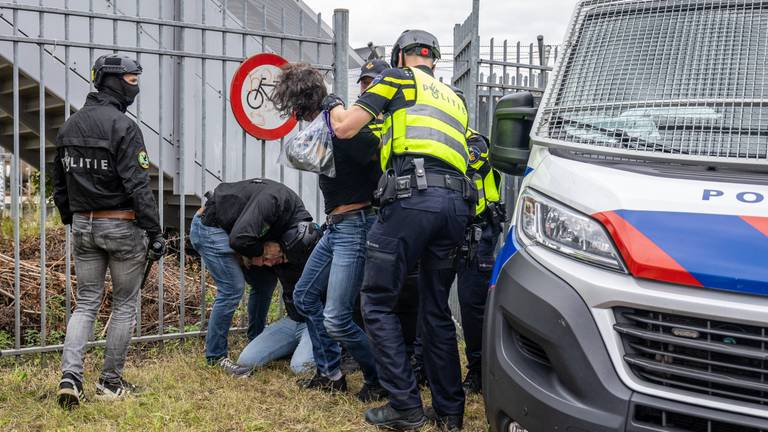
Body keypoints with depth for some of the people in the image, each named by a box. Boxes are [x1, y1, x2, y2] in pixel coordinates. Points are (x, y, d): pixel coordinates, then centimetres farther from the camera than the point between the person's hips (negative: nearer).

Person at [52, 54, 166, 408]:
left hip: (83, 225, 6)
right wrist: (155, 232, -16)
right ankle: (110, 383, 14)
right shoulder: (123, 126, -14)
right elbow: (138, 186, -19)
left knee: (85, 304, 12)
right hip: (121, 226, -6)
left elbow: (59, 183, 15)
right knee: (124, 305, 8)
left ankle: (70, 376, -3)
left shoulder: (69, 126, 9)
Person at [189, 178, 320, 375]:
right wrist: (263, 251, -20)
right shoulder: (273, 200, -32)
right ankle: (215, 356, -4)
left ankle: (256, 343, 20)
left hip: (225, 229, 9)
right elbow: (240, 239, -37)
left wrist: (251, 256, -18)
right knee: (232, 289, -14)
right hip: (209, 227, -9)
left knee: (265, 281, 6)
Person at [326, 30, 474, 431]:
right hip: (456, 202, 7)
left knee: (378, 303, 2)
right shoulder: (453, 98, 32)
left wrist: (334, 106, 31)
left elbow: (345, 128, 8)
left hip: (411, 197, -6)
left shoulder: (397, 78, 12)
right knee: (436, 311, 14)